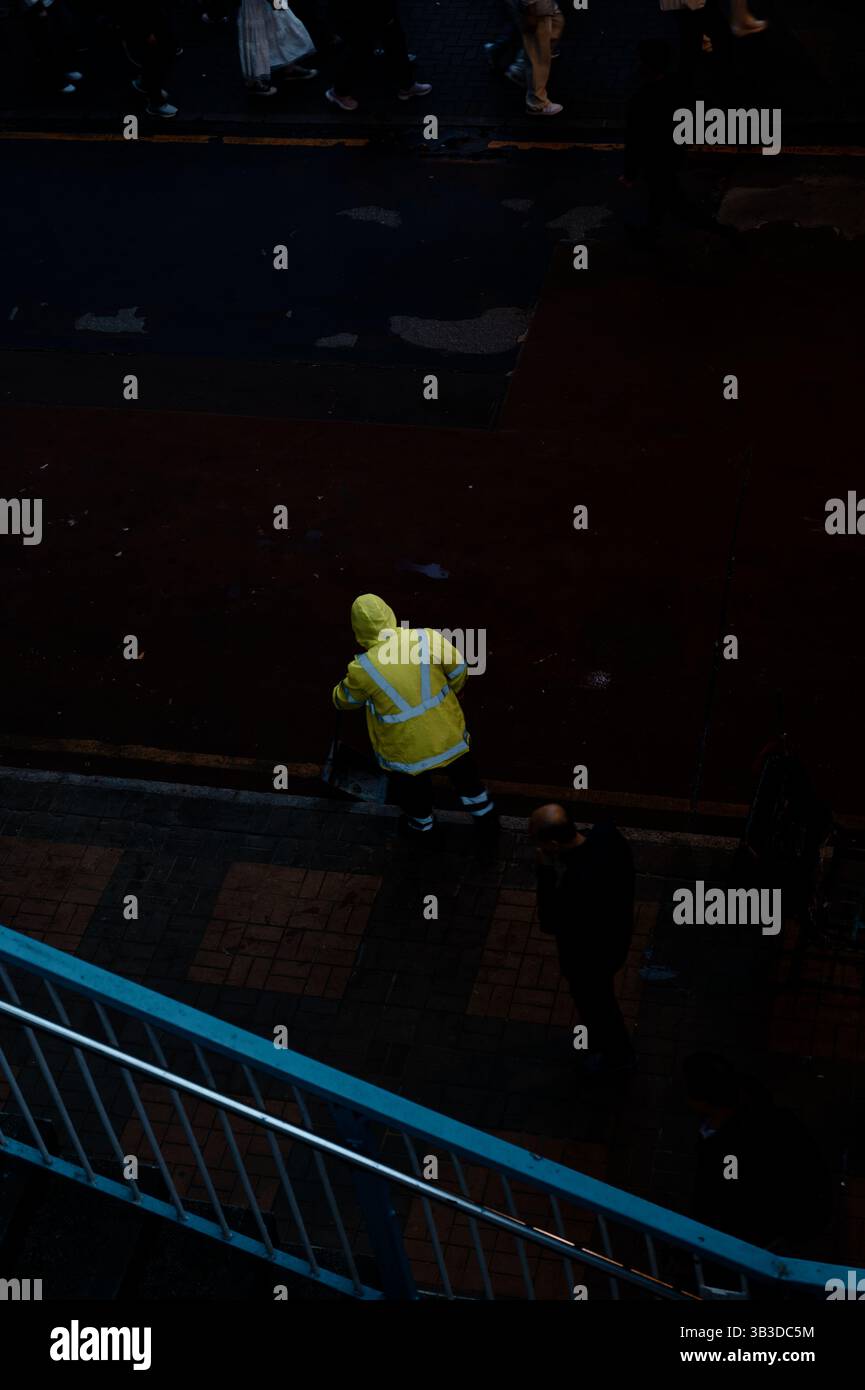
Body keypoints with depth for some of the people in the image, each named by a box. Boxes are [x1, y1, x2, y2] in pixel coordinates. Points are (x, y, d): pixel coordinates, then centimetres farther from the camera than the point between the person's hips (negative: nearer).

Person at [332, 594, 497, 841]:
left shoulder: (363, 670, -26)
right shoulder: (426, 639, -21)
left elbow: (346, 700, -3)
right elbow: (459, 669, -5)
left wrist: (339, 693, 22)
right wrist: (452, 691, 17)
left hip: (405, 744, -2)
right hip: (447, 730, 2)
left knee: (411, 784, 29)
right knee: (463, 772, 29)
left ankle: (422, 827, 55)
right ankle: (486, 819, 50)